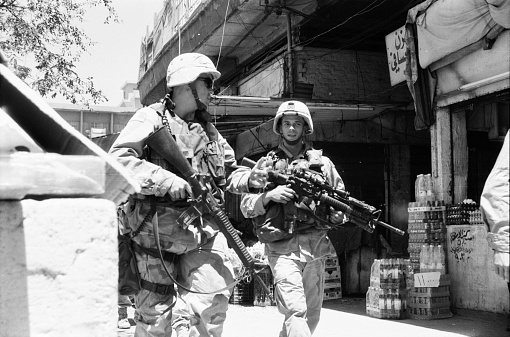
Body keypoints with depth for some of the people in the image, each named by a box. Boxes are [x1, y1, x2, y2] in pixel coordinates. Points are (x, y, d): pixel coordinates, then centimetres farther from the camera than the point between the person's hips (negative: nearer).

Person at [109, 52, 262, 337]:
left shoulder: (208, 129, 19)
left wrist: (249, 178, 2)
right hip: (157, 228, -4)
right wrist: (168, 181, -22)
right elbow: (118, 160, -14)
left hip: (203, 227, 5)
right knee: (155, 313, 5)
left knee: (217, 297, -9)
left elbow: (229, 172, 24)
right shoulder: (151, 118, -2)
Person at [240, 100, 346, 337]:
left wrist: (336, 211, -9)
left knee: (312, 316, 11)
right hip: (282, 249, -3)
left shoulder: (322, 163, 13)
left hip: (316, 247, 3)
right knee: (296, 312, -17)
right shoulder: (266, 164, 10)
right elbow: (246, 206, 8)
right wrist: (269, 196, -10)